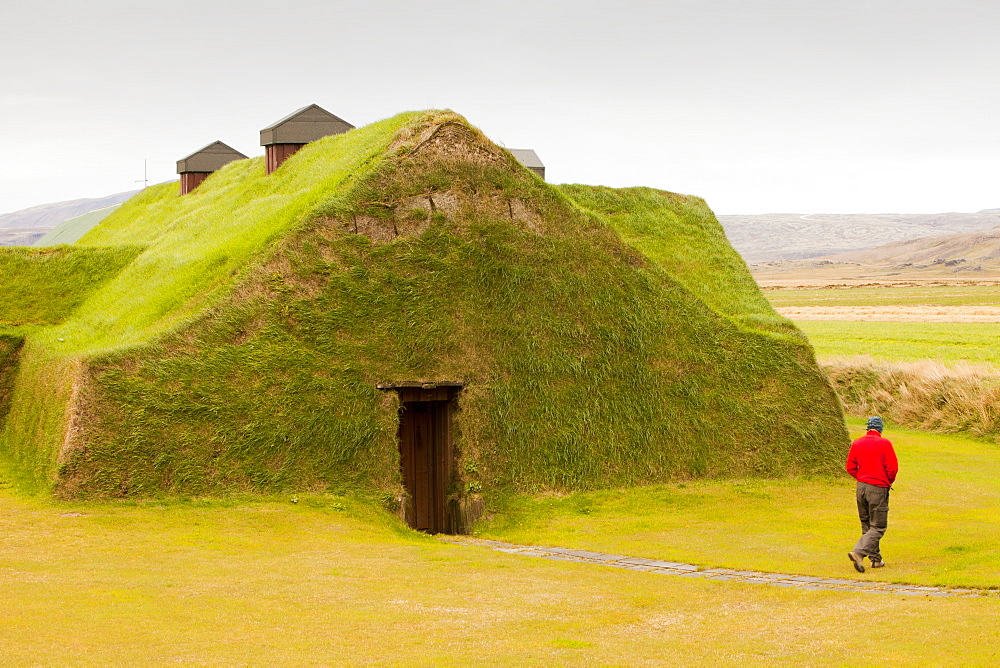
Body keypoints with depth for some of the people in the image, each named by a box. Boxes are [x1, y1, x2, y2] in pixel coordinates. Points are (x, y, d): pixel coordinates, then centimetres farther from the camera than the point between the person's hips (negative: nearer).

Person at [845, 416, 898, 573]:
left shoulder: (857, 443, 5)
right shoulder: (884, 443, -8)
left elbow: (850, 467, 6)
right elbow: (892, 468, -10)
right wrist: (889, 482, 9)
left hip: (861, 486, 5)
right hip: (878, 488, -5)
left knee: (866, 525, 16)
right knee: (878, 527, -1)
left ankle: (876, 559, 19)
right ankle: (858, 552, -20)